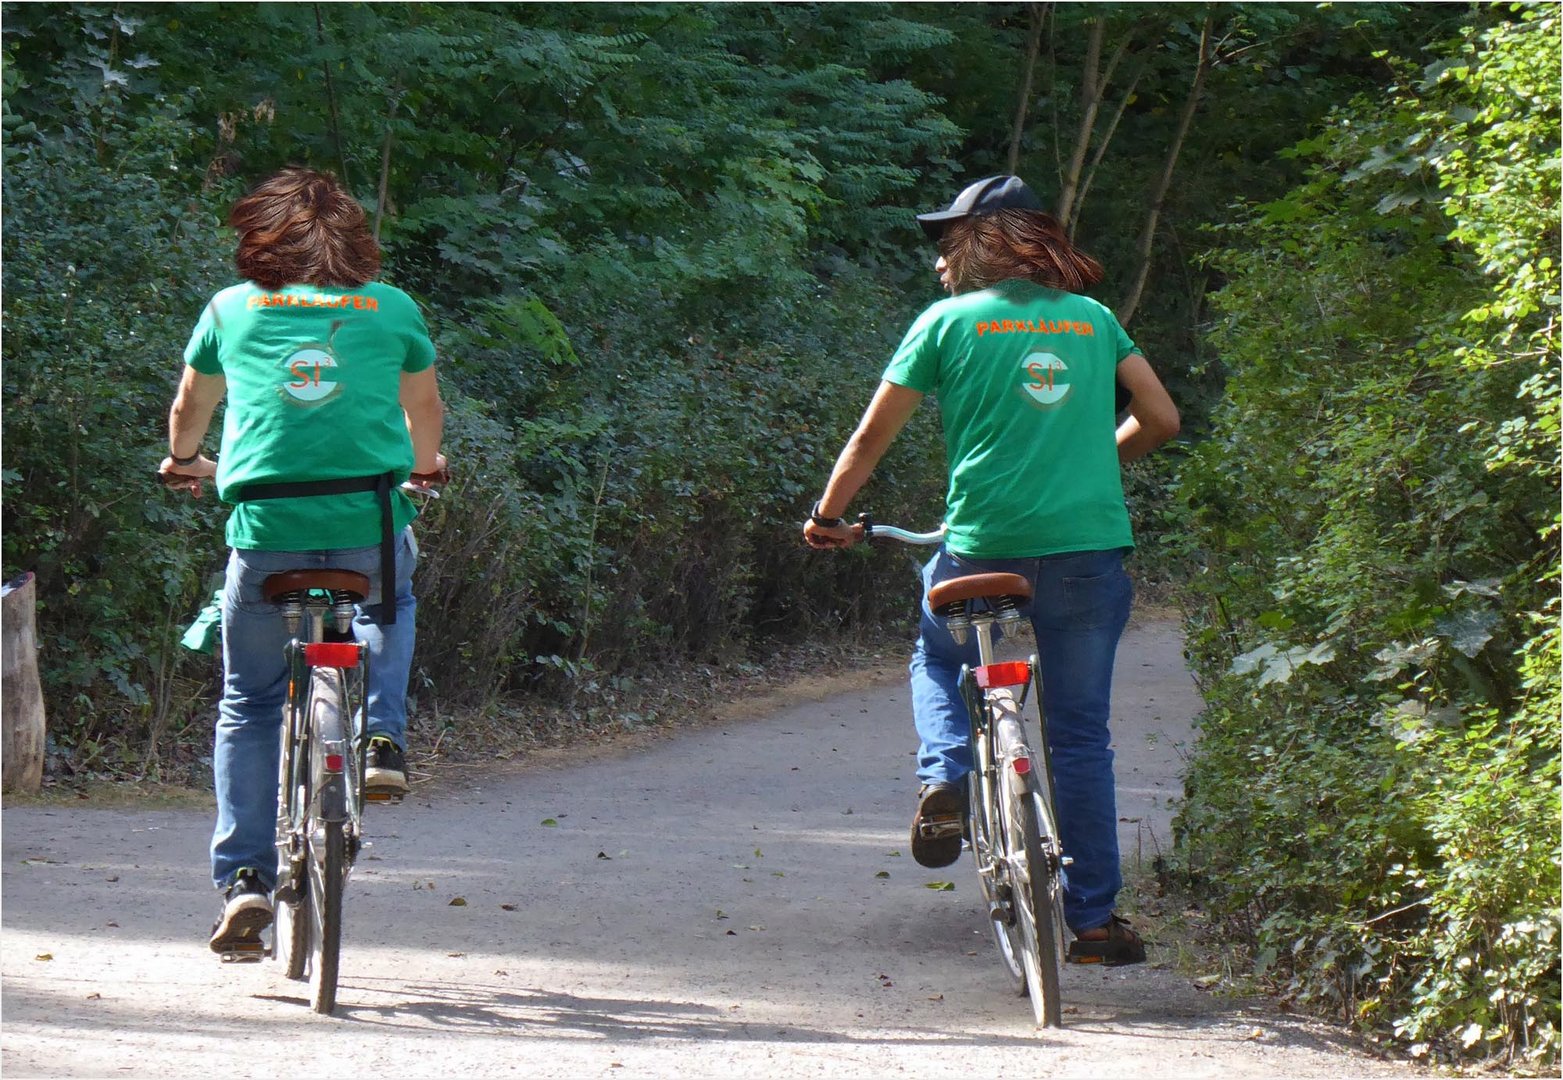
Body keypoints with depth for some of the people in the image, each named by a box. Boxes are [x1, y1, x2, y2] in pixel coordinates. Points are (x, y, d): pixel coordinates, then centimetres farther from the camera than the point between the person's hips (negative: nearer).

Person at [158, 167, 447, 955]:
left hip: (266, 529, 0)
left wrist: (184, 463, 51)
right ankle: (382, 738, 17)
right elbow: (424, 409, 28)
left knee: (248, 704, 15)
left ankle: (244, 876, 6)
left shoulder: (231, 309, 12)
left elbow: (189, 408, 28)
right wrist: (423, 466, 51)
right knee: (391, 601, 36)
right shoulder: (392, 310, 11)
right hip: (369, 524, 0)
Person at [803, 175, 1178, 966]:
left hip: (984, 545, -2)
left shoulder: (947, 323, 3)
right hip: (1090, 545, 2)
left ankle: (944, 776, 1)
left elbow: (873, 436, 4)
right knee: (1079, 735, 10)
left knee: (937, 659, 29)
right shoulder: (1093, 318, 11)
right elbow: (1160, 418, 12)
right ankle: (1094, 919, 9)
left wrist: (828, 516, 19)